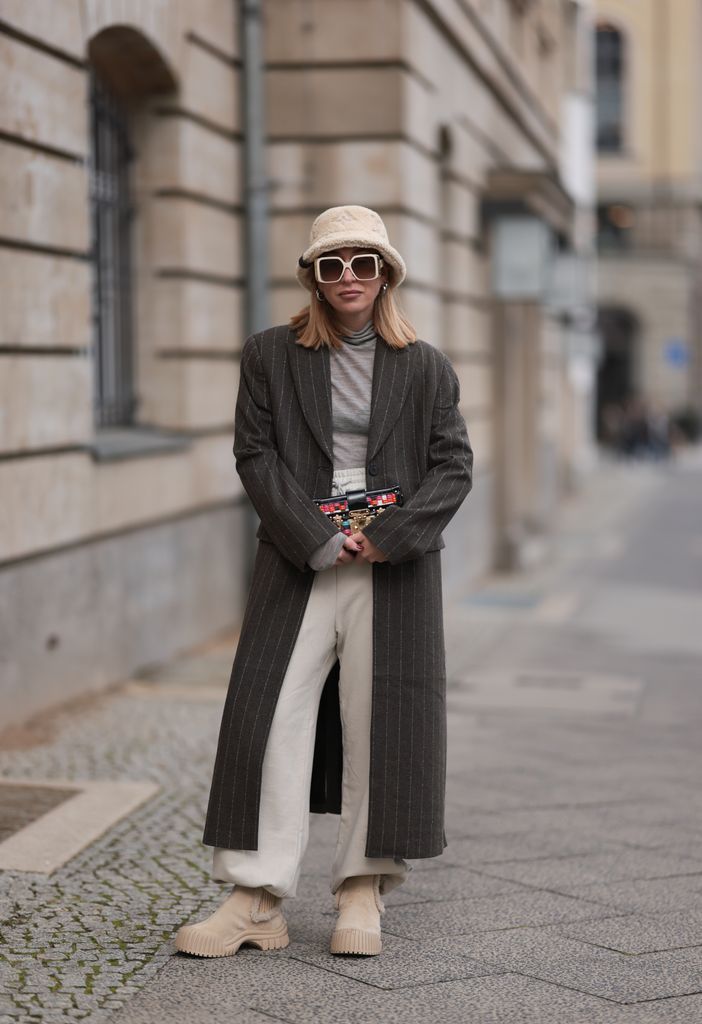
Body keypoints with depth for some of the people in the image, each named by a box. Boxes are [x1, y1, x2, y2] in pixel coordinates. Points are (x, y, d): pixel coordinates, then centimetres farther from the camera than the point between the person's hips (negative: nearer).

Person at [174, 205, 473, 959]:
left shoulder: (425, 368, 9)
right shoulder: (270, 357, 7)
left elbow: (454, 466, 4)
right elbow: (256, 455, 0)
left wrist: (388, 536, -10)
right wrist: (319, 540, -10)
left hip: (396, 569, 1)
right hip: (298, 565, 0)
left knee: (381, 724, 1)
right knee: (271, 721, -6)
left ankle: (363, 896, 13)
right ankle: (256, 901, -1)